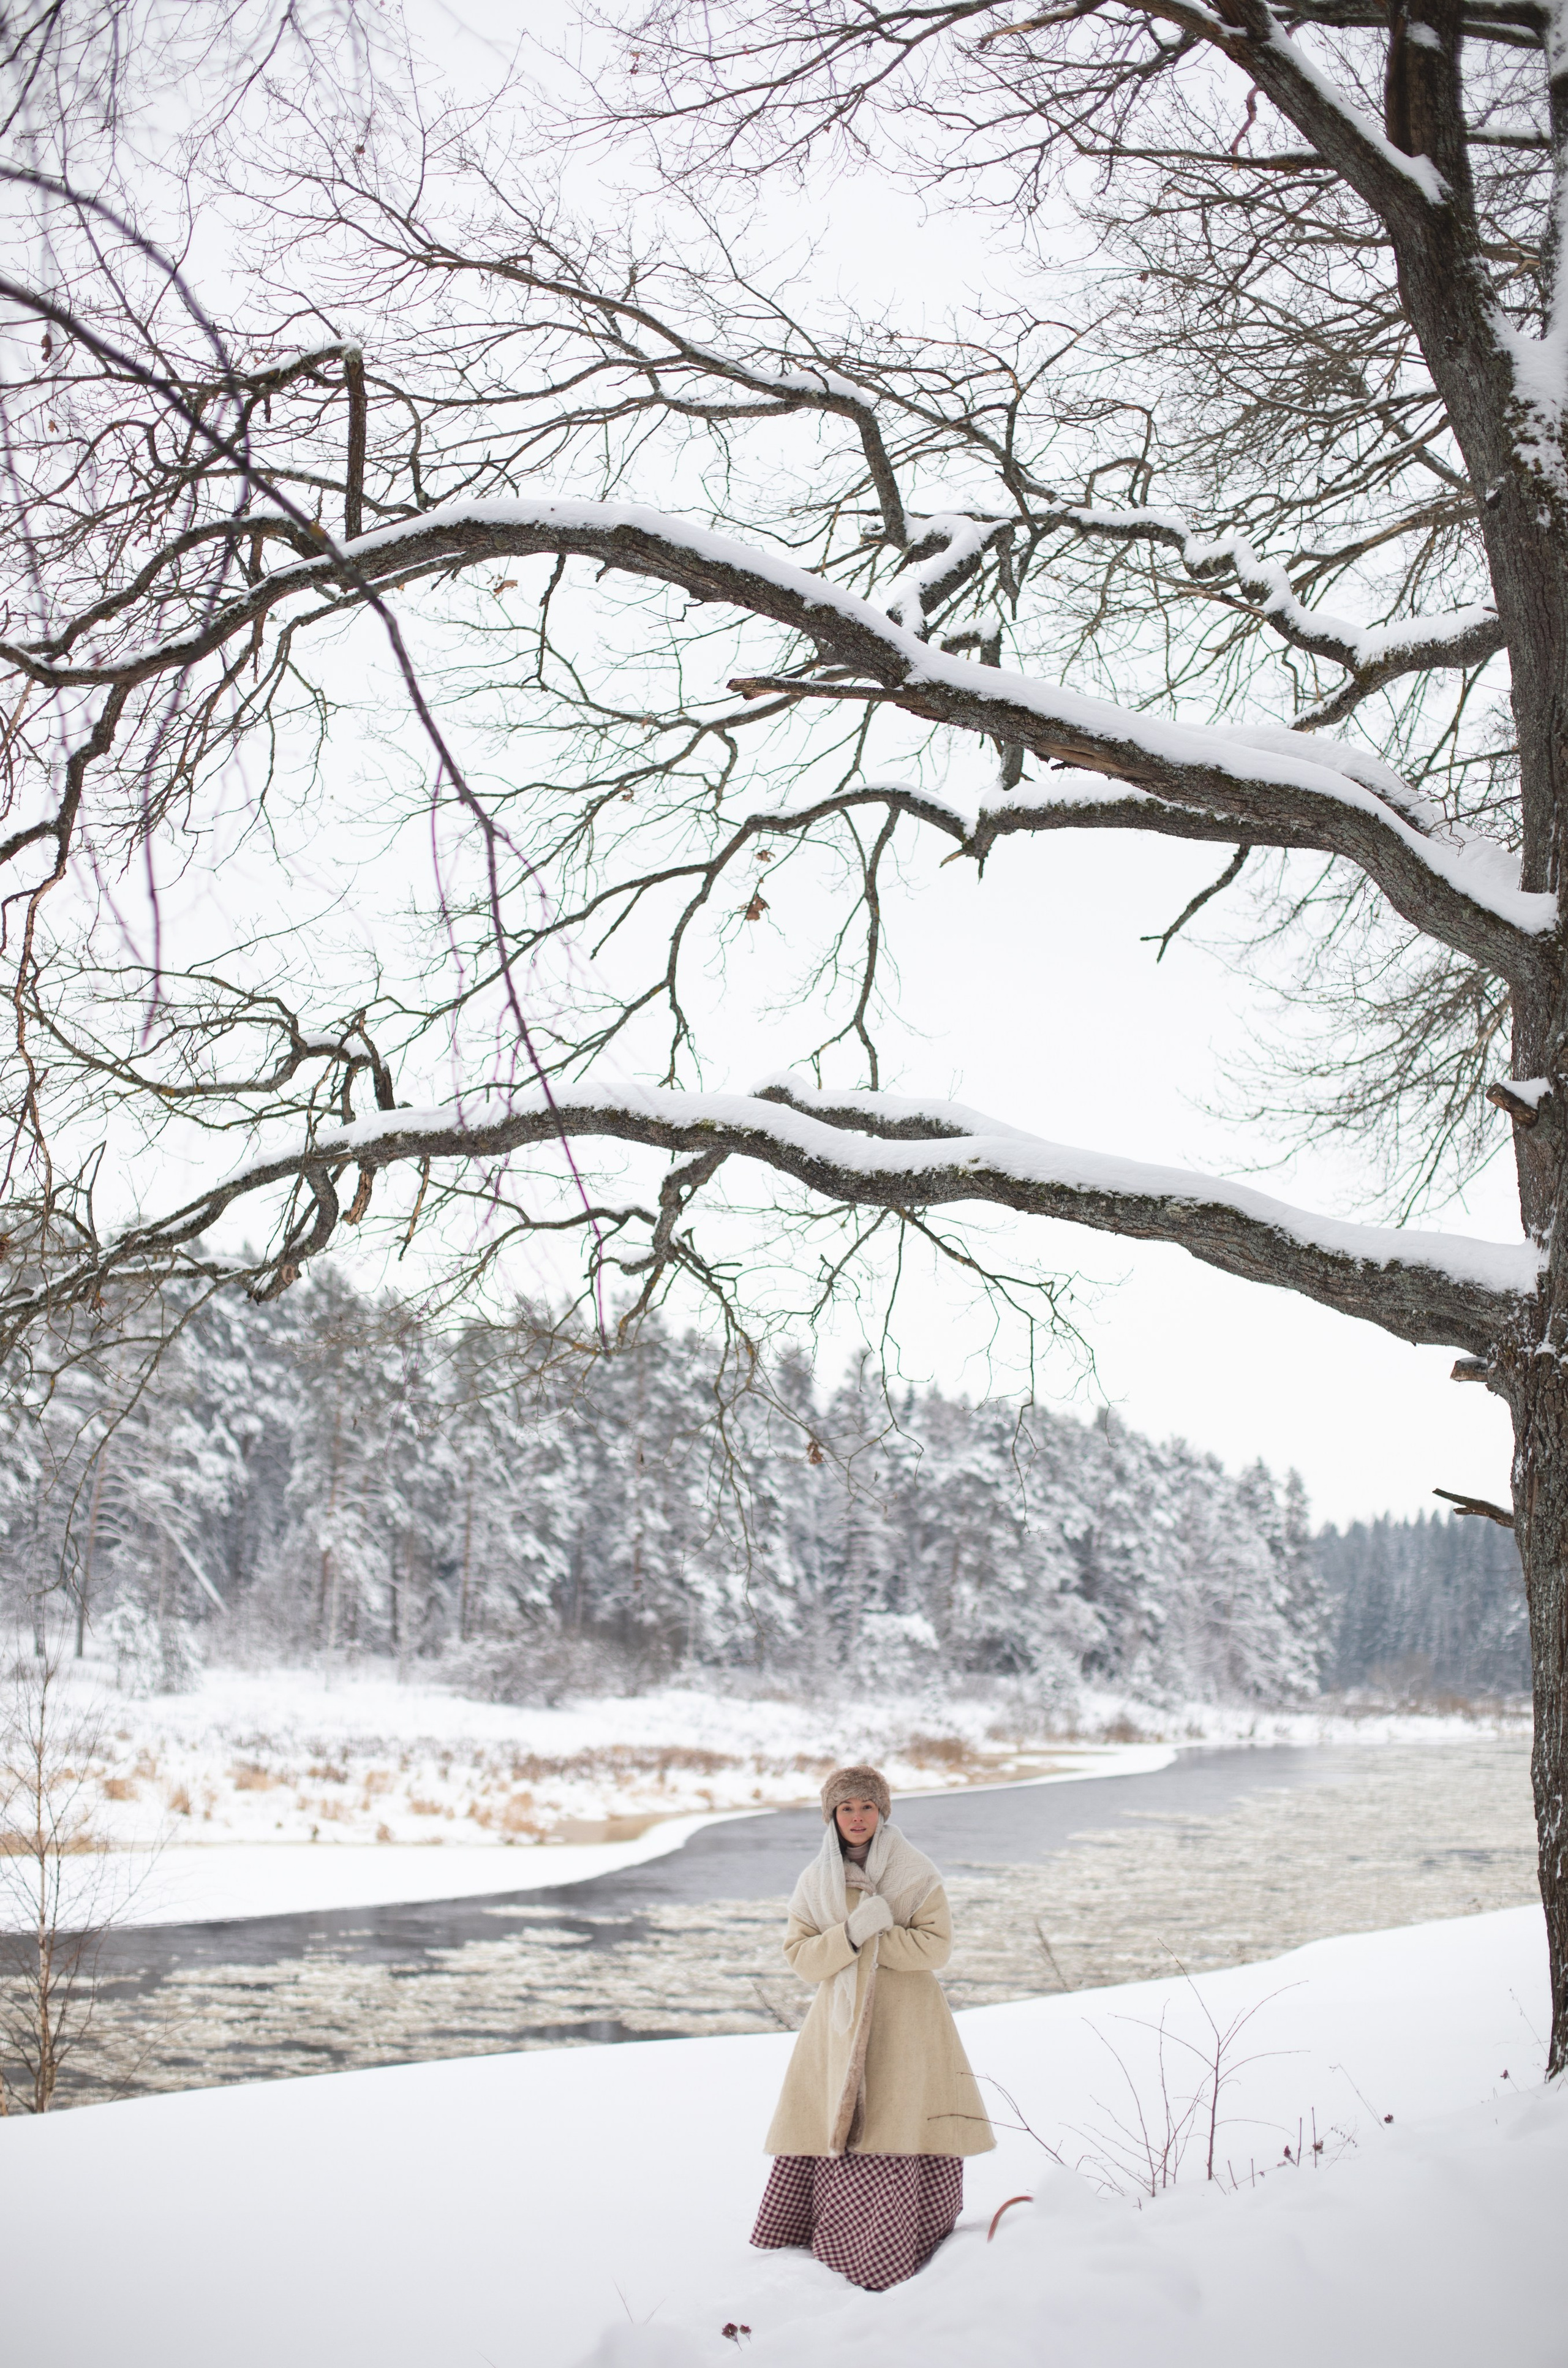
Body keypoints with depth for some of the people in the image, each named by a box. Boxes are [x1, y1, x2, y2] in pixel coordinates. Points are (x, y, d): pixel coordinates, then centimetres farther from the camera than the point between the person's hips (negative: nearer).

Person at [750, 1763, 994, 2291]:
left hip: (907, 2027, -2)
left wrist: (875, 1936, -14)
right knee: (833, 2129, -5)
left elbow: (936, 1946, -5)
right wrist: (852, 1934, -14)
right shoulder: (814, 1882, 8)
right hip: (840, 2024, 2)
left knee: (907, 2140, -9)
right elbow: (800, 1956, 2)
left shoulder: (917, 1874, 1)